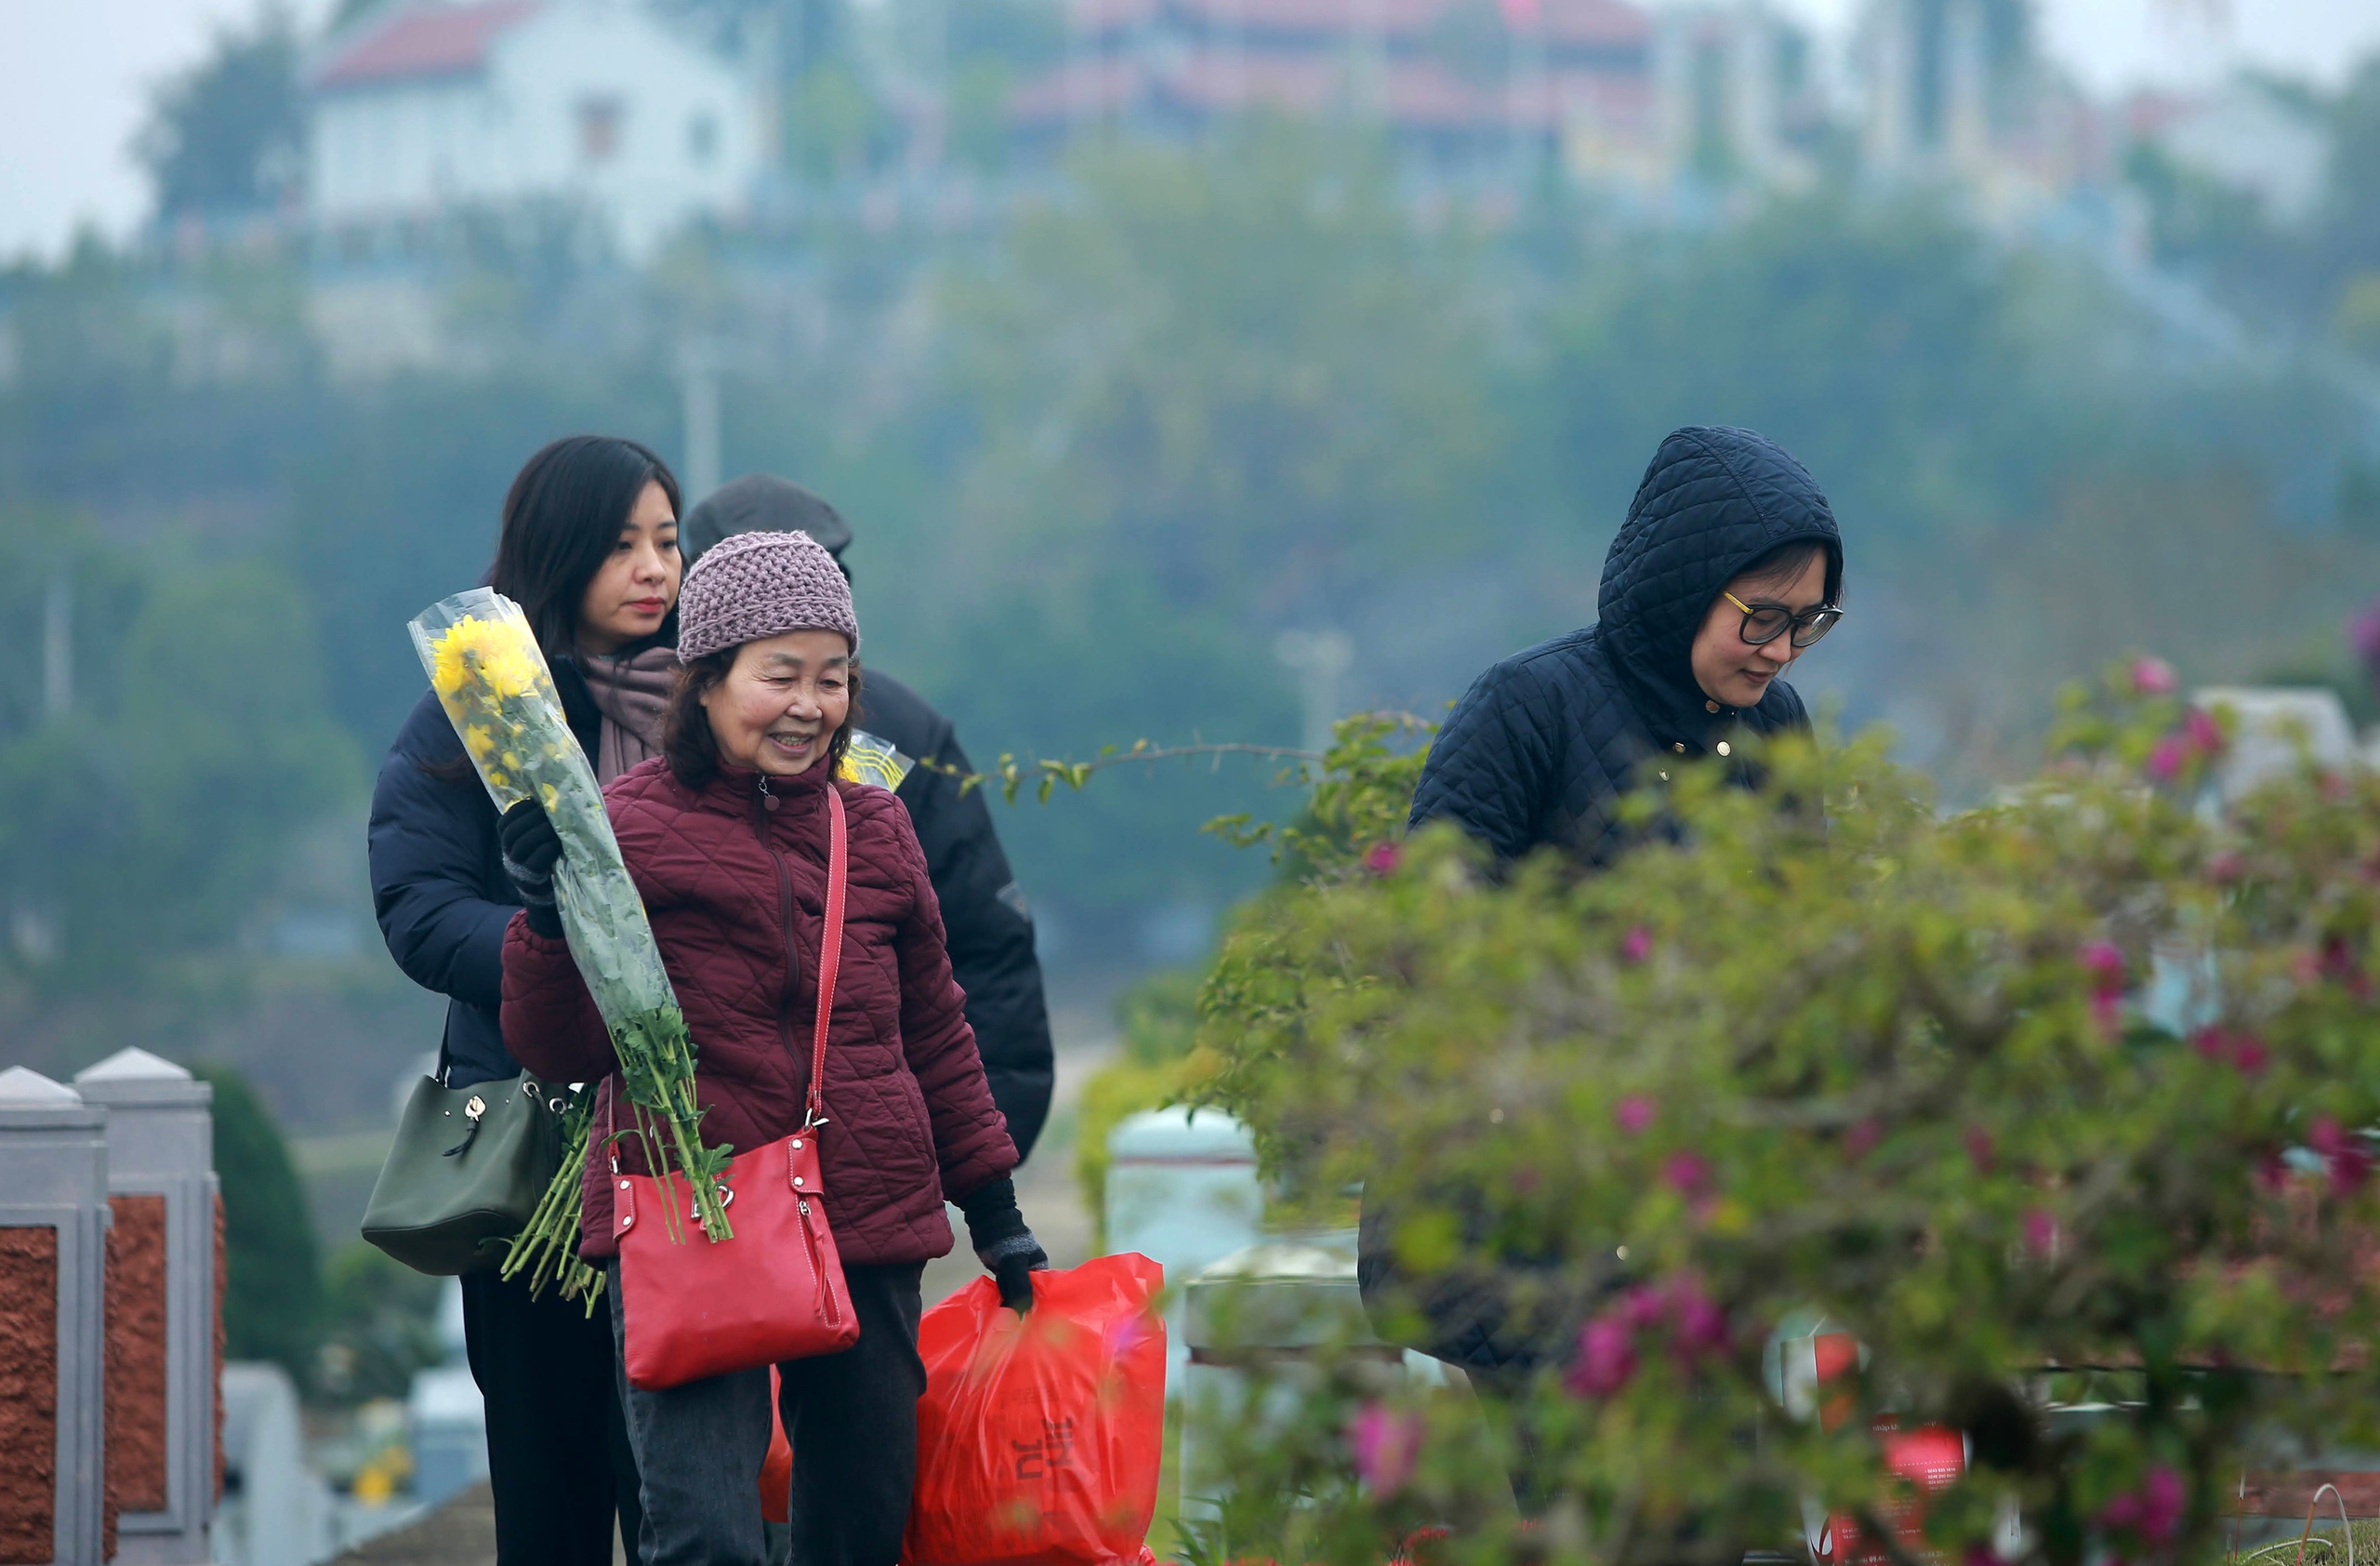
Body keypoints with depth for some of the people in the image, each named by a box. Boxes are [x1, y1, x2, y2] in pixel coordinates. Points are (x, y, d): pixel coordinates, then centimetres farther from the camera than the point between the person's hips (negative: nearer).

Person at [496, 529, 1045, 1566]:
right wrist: (550, 914, -19)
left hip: (871, 1231, 5)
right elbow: (560, 1050, -3)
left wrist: (996, 1213, 22)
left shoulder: (875, 830, 11)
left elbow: (934, 1031, 21)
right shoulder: (626, 830, -2)